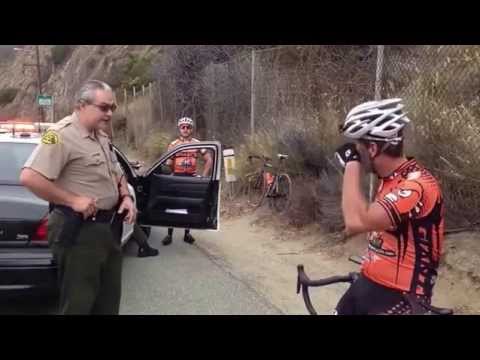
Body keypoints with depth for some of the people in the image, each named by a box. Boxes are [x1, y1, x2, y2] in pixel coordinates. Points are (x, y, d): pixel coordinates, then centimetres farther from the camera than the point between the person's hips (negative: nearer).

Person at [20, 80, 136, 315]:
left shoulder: (101, 137, 12)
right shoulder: (61, 135, -18)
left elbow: (117, 174, 24)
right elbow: (29, 178, -28)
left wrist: (126, 196, 5)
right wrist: (73, 201, -23)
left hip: (109, 227, 9)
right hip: (79, 231, -9)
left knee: (109, 298, 20)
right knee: (79, 303, 3)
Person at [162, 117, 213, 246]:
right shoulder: (173, 145, 3)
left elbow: (209, 160, 4)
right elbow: (168, 164, 3)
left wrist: (204, 176, -1)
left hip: (192, 177, 1)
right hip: (177, 177, -1)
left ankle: (187, 233, 20)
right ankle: (169, 234, 9)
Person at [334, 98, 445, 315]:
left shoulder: (417, 185, -26)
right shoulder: (388, 177, 4)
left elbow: (356, 222, -37)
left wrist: (352, 164, -27)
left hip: (399, 295, -8)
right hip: (368, 282, 8)